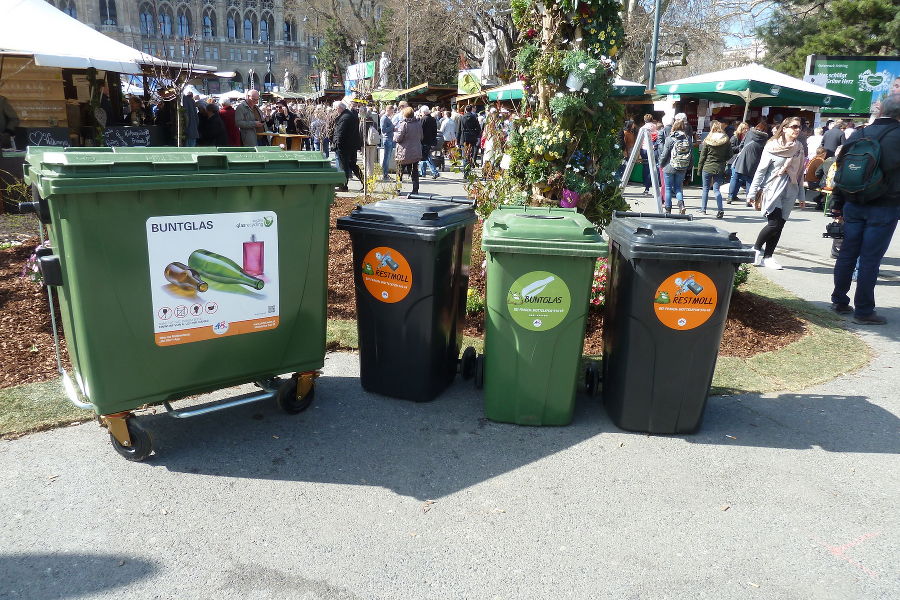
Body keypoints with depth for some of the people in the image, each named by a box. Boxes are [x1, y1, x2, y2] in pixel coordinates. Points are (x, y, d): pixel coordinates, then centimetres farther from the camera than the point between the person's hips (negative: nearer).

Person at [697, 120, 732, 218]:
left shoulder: (707, 141, -7)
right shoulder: (726, 140, -2)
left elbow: (702, 156, -3)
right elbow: (729, 156, 3)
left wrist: (699, 167, 6)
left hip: (707, 167, -1)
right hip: (720, 168, 2)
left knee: (705, 188, 12)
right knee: (717, 189, 6)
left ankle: (703, 209, 16)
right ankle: (720, 210, -5)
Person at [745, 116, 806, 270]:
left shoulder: (799, 148, 9)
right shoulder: (772, 146, -4)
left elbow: (800, 172, 13)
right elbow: (761, 170, -4)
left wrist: (801, 194, 13)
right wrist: (753, 192, -7)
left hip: (790, 191, 5)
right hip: (772, 189, -5)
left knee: (779, 225, 2)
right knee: (774, 223, -14)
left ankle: (767, 257, 9)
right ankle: (756, 248, 8)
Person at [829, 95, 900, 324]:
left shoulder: (859, 134, 4)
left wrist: (838, 205, 11)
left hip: (854, 205, 5)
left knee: (847, 254, 12)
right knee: (870, 260, -1)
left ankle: (839, 301, 20)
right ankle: (863, 311, 6)